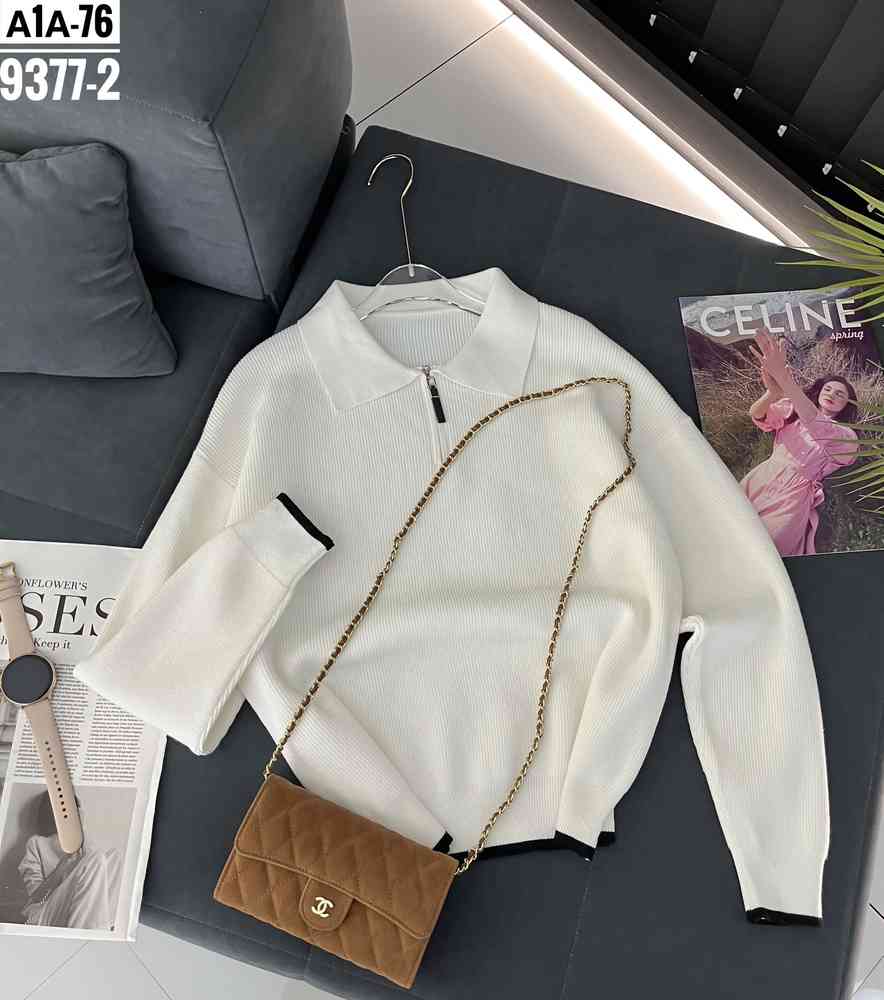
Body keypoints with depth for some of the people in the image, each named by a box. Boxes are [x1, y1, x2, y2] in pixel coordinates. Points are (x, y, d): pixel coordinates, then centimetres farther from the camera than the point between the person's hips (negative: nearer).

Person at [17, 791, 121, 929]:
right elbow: (35, 894, -5)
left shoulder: (79, 840, 18)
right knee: (98, 859, -24)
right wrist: (66, 861, -17)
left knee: (116, 855, -15)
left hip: (79, 910, 4)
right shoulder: (36, 843, 6)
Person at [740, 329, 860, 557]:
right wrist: (773, 392, -29)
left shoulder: (846, 436, 4)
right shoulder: (794, 409, 17)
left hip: (793, 494, -3)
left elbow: (816, 425, -19)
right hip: (760, 478, 3)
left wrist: (783, 378, -32)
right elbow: (755, 414, -3)